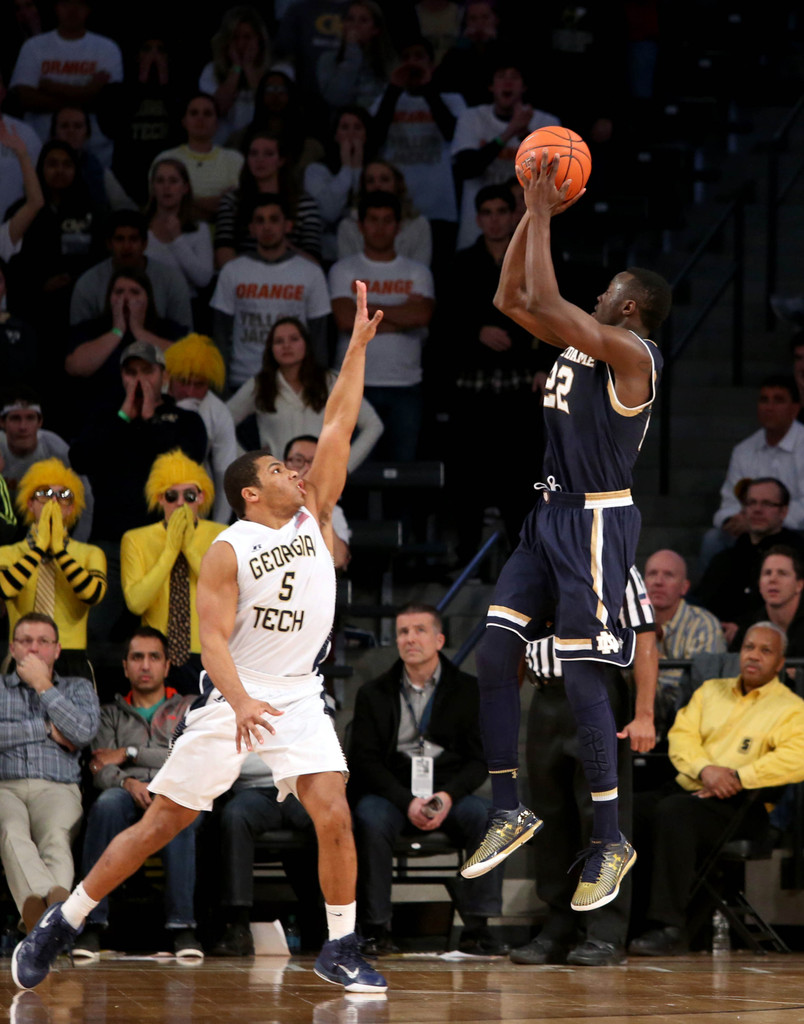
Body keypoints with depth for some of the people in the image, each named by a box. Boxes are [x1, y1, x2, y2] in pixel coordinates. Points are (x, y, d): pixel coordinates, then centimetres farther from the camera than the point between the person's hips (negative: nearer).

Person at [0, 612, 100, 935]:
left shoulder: (78, 688, 27)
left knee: (56, 833, -38)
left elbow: (83, 731, 4)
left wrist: (43, 686, 8)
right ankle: (54, 905, -66)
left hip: (57, 789, 1)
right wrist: (45, 729, 5)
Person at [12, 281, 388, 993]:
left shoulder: (313, 519, 6)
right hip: (236, 696, -4)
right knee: (162, 822, -1)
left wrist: (359, 343, -1)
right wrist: (241, 703, -32)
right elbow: (213, 639, -15)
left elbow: (338, 427, 4)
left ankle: (340, 950, -3)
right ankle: (58, 928, 10)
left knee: (334, 815, -14)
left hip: (299, 696, 4)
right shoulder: (229, 552, -8)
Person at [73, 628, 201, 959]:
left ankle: (181, 925, -45)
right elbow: (101, 770, 9)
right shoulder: (111, 714, 26)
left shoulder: (191, 707, 23)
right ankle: (93, 923, -43)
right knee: (106, 805, -38)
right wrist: (126, 782, -16)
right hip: (128, 795, 1)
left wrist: (129, 754, 2)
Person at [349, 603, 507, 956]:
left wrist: (448, 796, -16)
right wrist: (407, 801, -17)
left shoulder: (468, 691, 8)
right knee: (371, 819, -34)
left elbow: (480, 758, 4)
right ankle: (376, 930, -25)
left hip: (448, 793, 1)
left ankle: (476, 927, -23)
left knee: (487, 817, -30)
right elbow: (365, 761, -1)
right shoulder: (373, 694, 7)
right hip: (391, 792, -1)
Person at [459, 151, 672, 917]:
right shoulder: (581, 341, 12)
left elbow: (545, 304, -25)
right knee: (494, 654, 2)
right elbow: (513, 300, 18)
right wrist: (533, 214, 11)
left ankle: (610, 843, -1)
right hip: (550, 514, 9)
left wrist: (543, 214, -16)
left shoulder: (632, 353, -15)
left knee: (583, 680, -9)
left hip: (596, 523, -9)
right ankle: (509, 811, 11)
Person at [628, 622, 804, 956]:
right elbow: (681, 734, 11)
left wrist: (736, 777, -17)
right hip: (687, 788, 6)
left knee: (674, 811, -36)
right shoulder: (711, 691, 24)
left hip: (740, 804, -6)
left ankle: (669, 927, -36)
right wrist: (705, 768, -10)